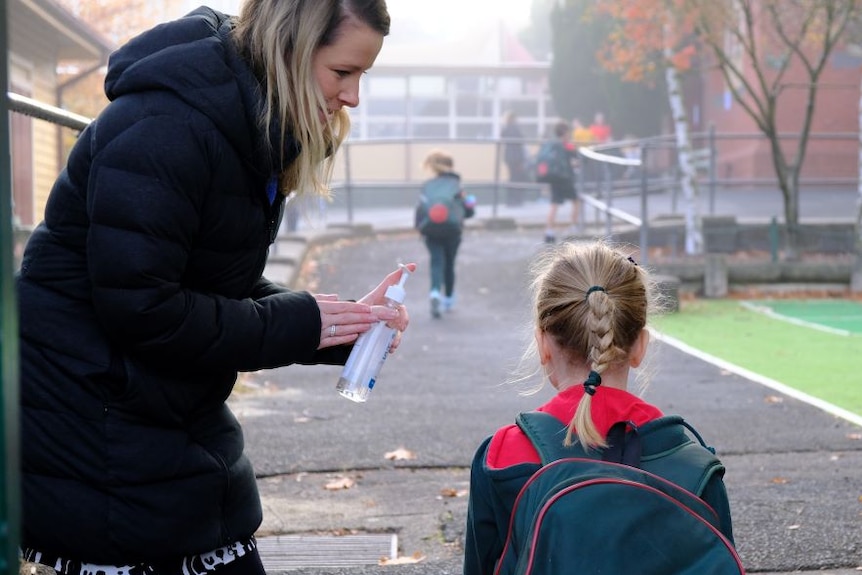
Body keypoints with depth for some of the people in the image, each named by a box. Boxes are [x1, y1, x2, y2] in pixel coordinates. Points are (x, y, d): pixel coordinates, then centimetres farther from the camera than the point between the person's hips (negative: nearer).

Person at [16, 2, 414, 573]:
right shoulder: (169, 126, -23)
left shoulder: (257, 129, 7)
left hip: (180, 423, 9)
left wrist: (344, 323, -3)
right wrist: (298, 323, -18)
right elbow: (138, 308, -26)